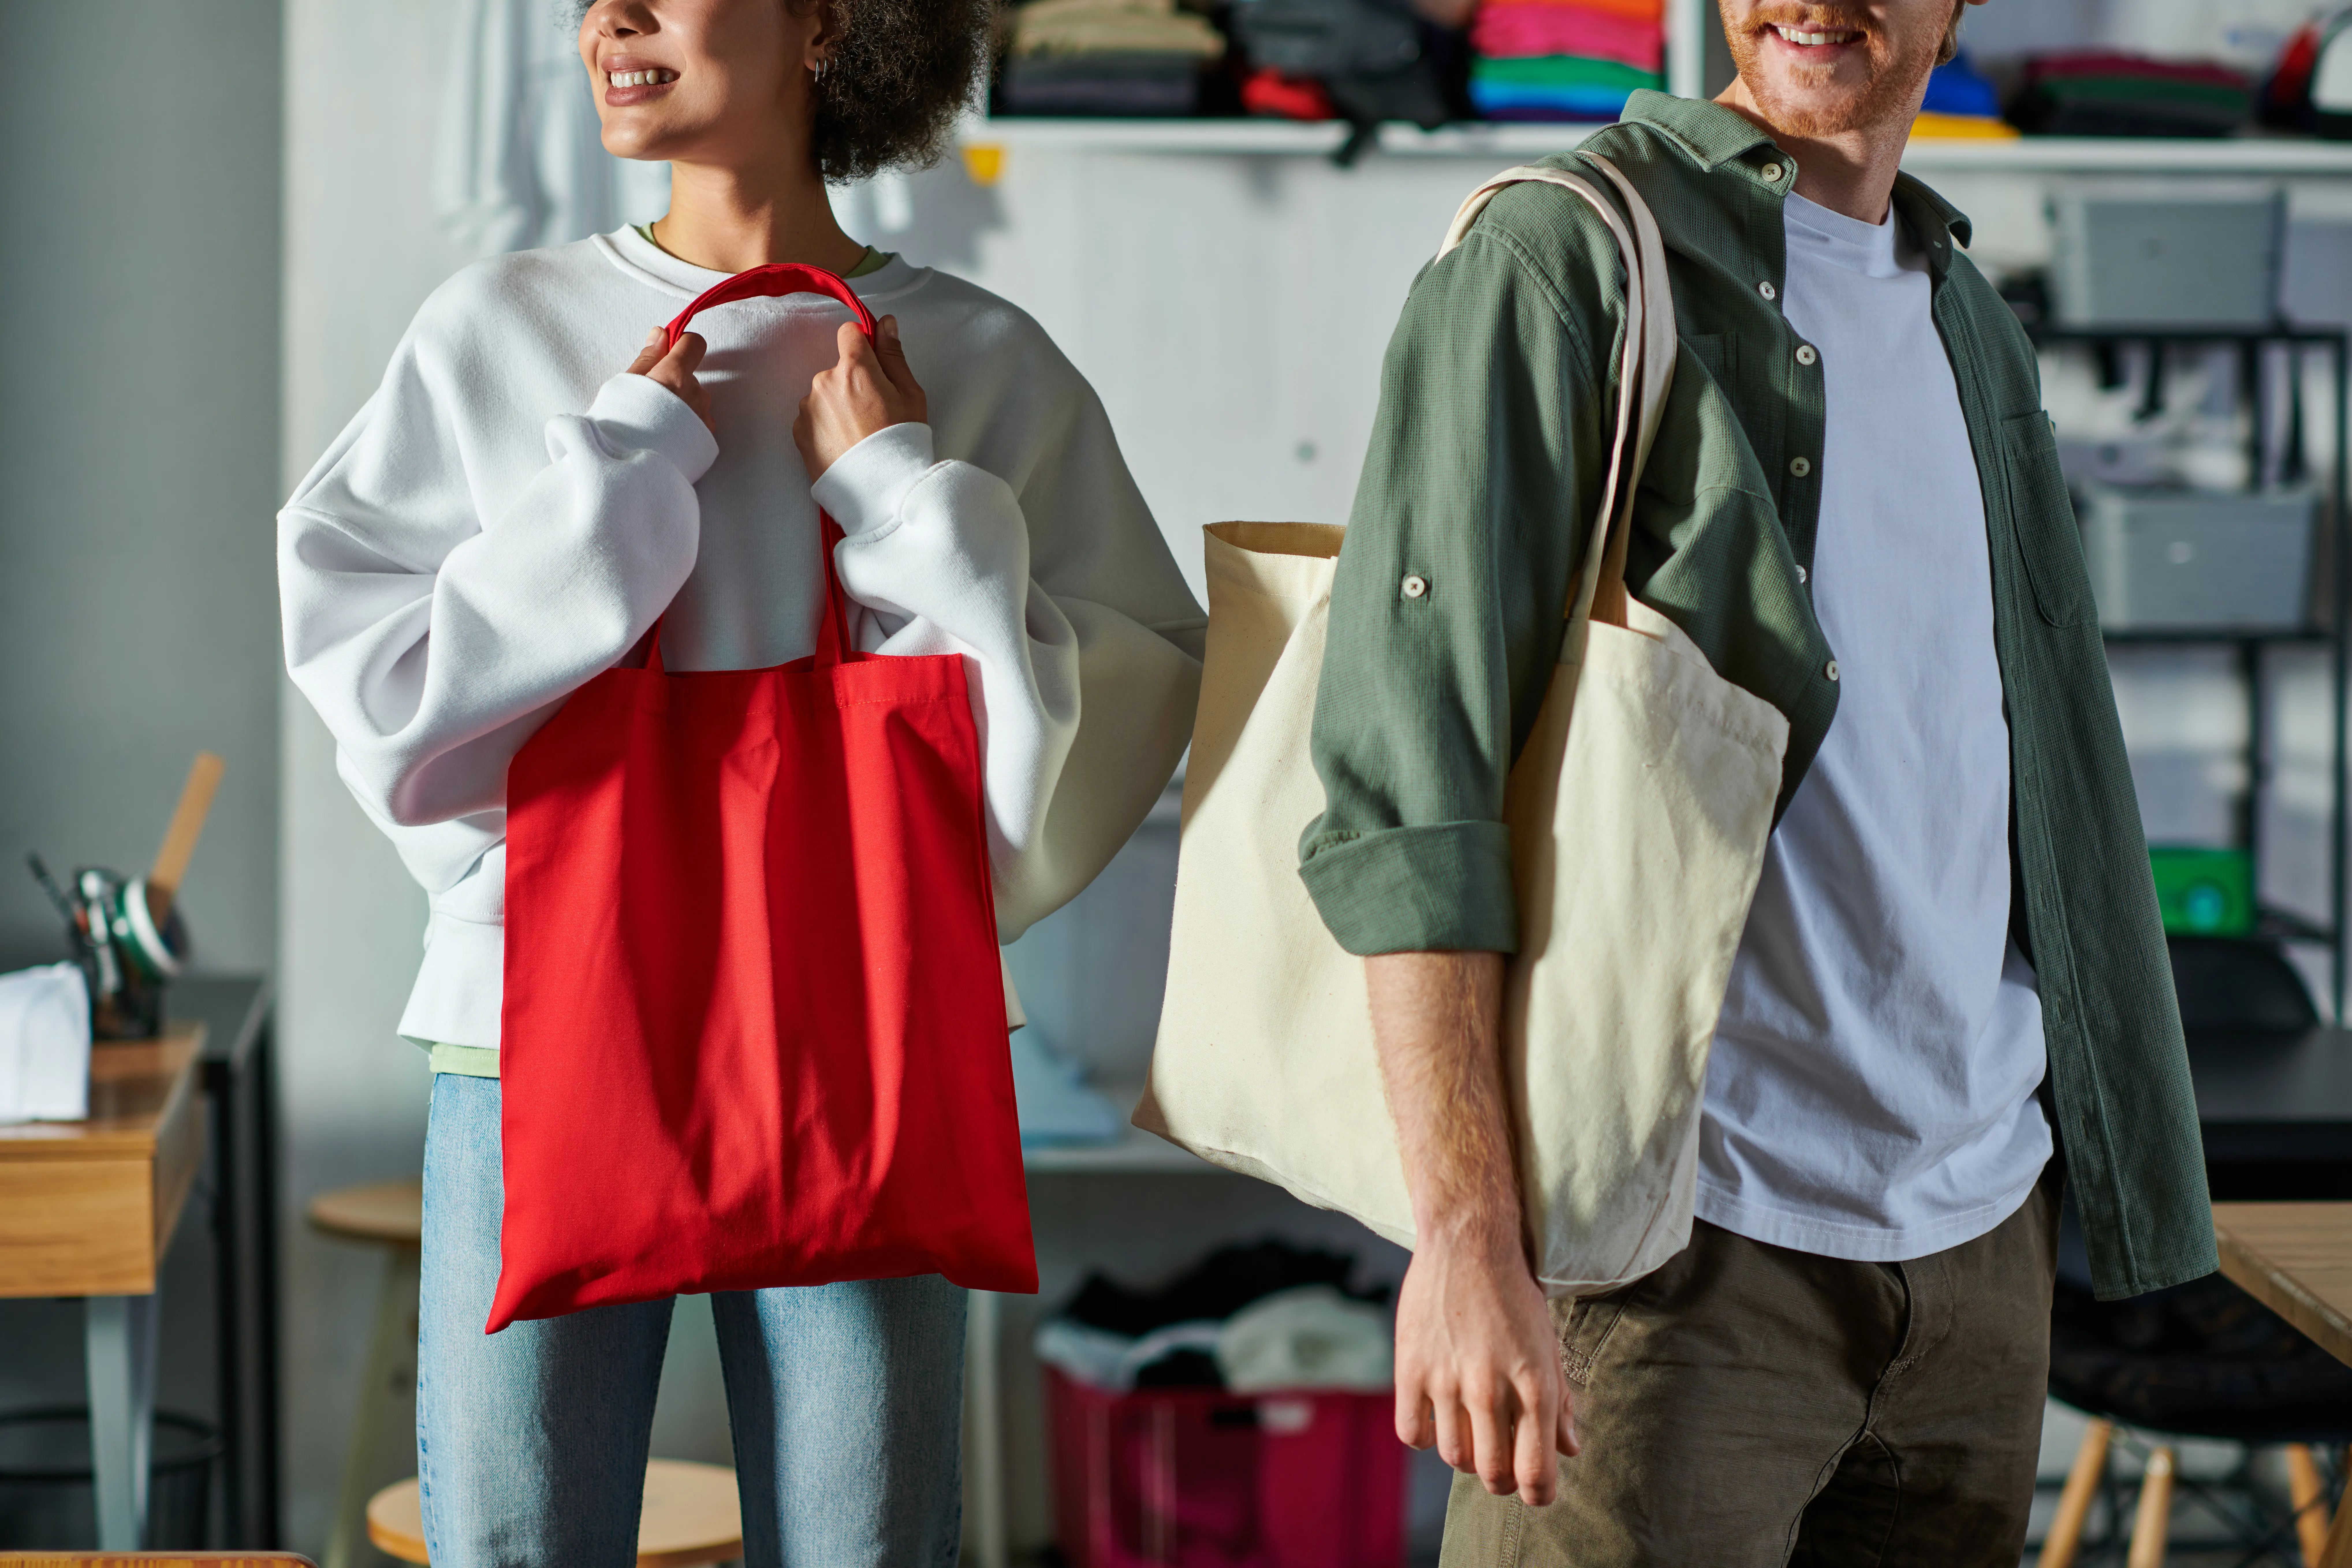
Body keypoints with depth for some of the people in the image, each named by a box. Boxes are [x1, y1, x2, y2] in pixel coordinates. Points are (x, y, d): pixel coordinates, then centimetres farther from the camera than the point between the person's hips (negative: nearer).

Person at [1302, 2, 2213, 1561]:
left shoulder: (1971, 321, 15)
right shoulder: (1563, 257, -7)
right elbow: (1407, 769, -15)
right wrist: (1468, 1235, -22)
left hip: (1982, 1233, 7)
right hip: (1691, 1224, -6)